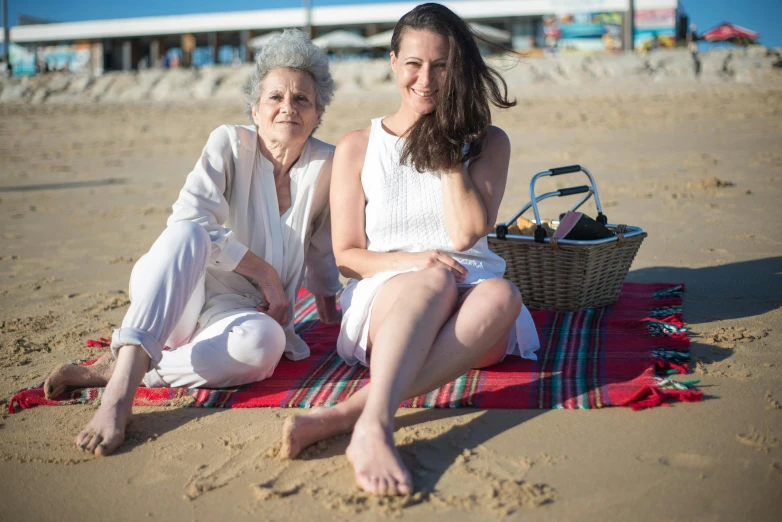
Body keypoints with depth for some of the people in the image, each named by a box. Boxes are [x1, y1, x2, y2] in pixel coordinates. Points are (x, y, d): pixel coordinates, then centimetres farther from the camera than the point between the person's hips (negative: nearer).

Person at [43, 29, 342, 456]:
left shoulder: (327, 164, 1)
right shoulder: (229, 144, -6)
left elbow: (321, 247, 16)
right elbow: (188, 221, -18)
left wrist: (328, 308, 25)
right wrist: (262, 271, -16)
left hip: (237, 312, 2)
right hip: (178, 297, -2)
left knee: (266, 343, -37)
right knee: (188, 234, -37)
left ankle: (115, 370, -26)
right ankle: (122, 386, -48)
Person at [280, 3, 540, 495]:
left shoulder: (488, 143, 11)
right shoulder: (357, 147, 9)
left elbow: (466, 234, -2)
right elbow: (347, 255, 7)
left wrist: (450, 155, -2)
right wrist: (408, 261, -12)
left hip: (469, 299, 2)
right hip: (385, 298, -1)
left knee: (502, 294, -35)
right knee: (435, 279, -36)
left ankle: (345, 413, -47)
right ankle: (374, 427, -57)